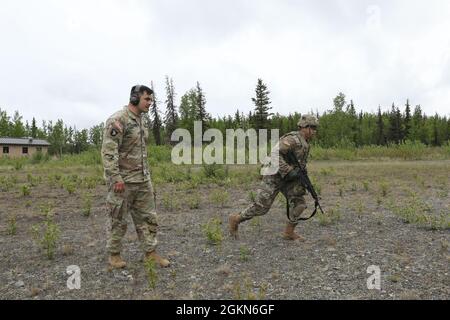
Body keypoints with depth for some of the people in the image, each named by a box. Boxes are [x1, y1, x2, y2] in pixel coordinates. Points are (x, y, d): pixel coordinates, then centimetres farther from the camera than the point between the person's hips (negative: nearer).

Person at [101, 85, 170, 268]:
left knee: (147, 217, 10)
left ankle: (150, 253, 20)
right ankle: (114, 254, 23)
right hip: (123, 180, -8)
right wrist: (116, 177, -24)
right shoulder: (118, 120, -15)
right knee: (118, 220, 7)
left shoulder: (143, 120, 12)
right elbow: (108, 151, -21)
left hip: (143, 179, 8)